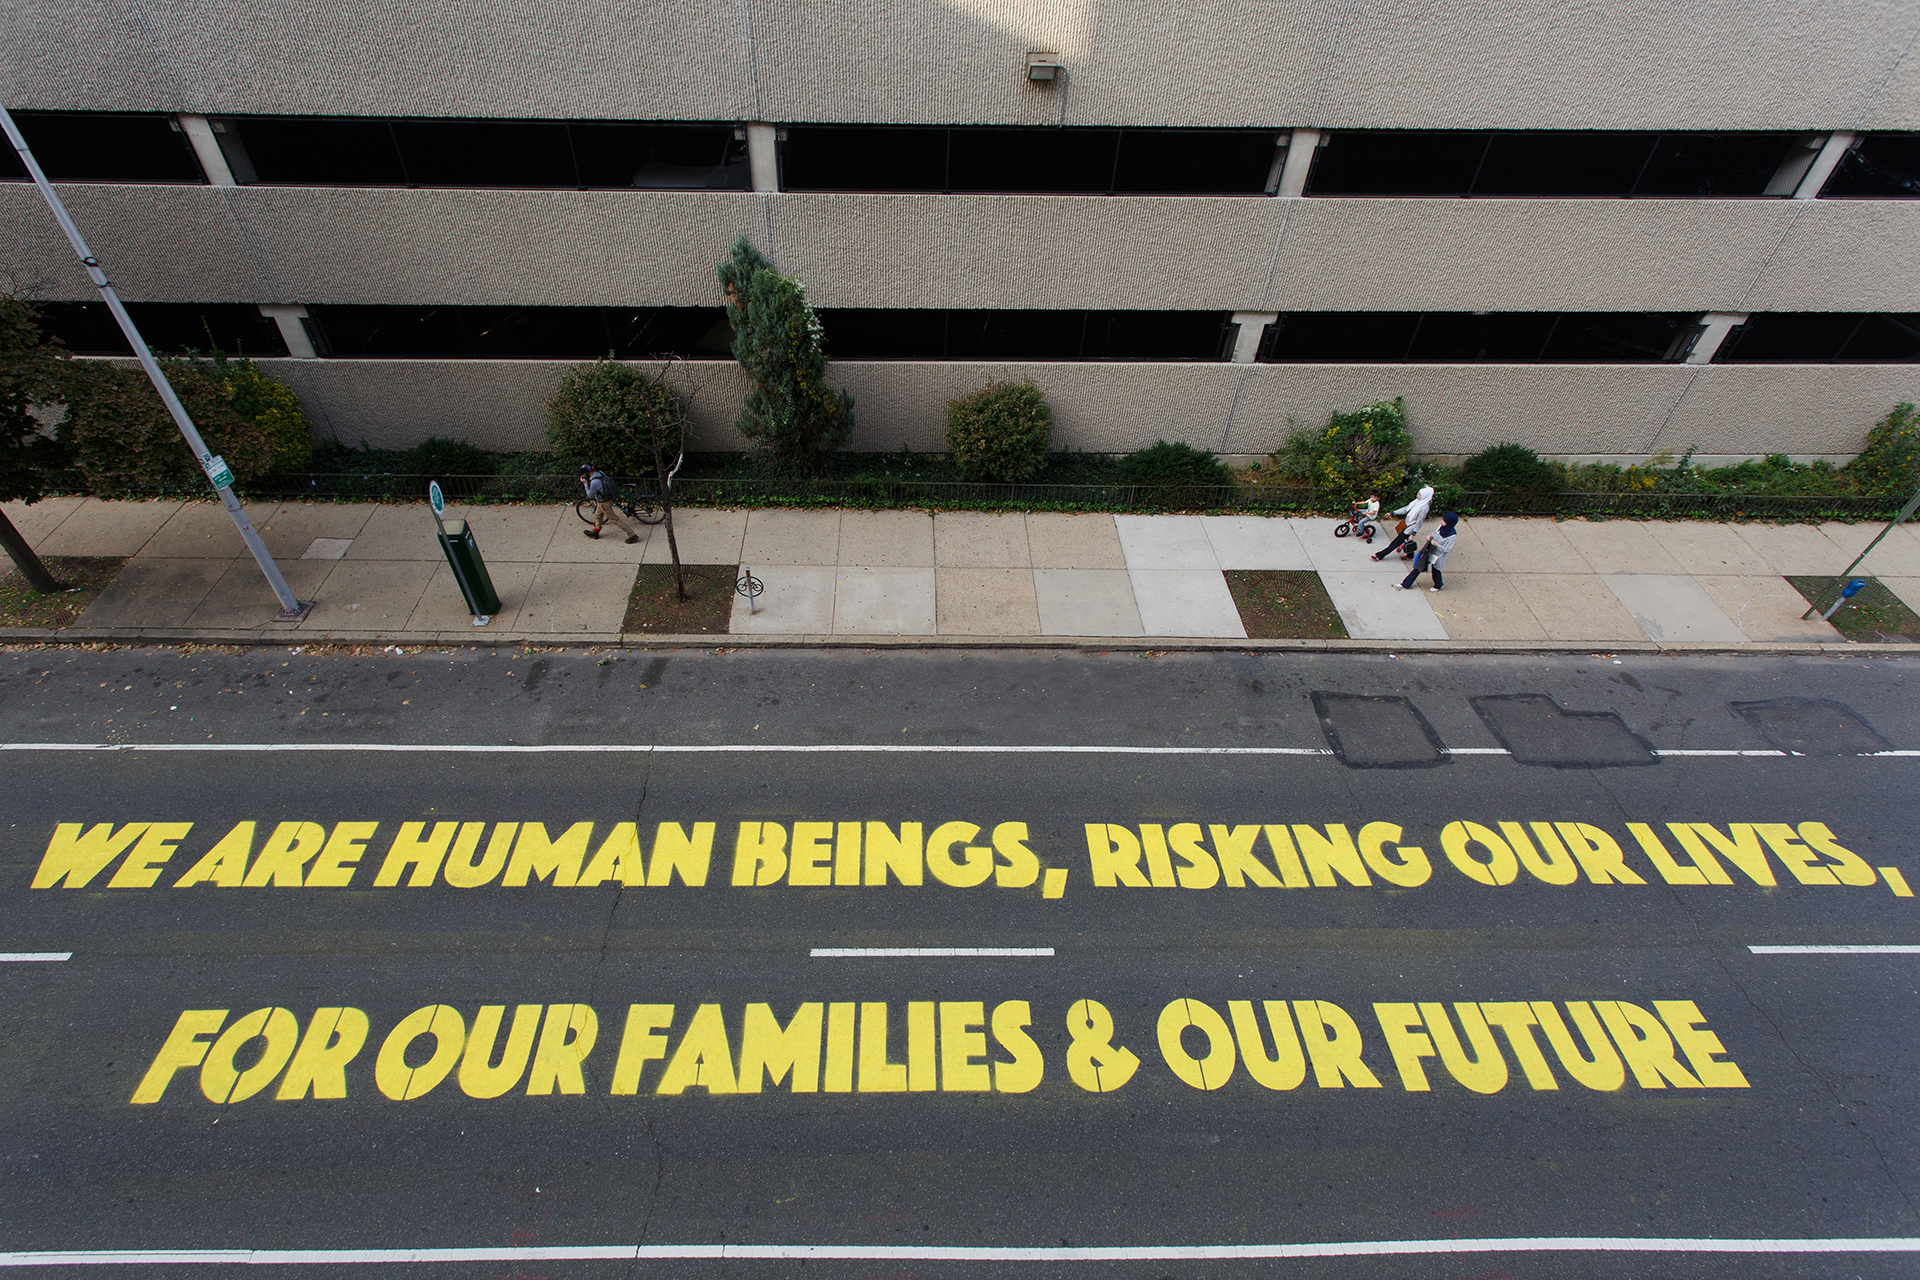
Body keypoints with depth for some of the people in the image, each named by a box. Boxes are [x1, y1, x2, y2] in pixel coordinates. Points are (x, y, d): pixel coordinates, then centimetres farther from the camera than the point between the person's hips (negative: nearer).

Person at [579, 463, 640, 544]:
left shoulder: (594, 482, -29)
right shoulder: (600, 473, -3)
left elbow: (590, 495, -15)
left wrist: (585, 484, -11)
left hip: (604, 503, -10)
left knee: (615, 519, -4)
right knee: (598, 515, 28)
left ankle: (632, 535, -3)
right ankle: (595, 532, 49)